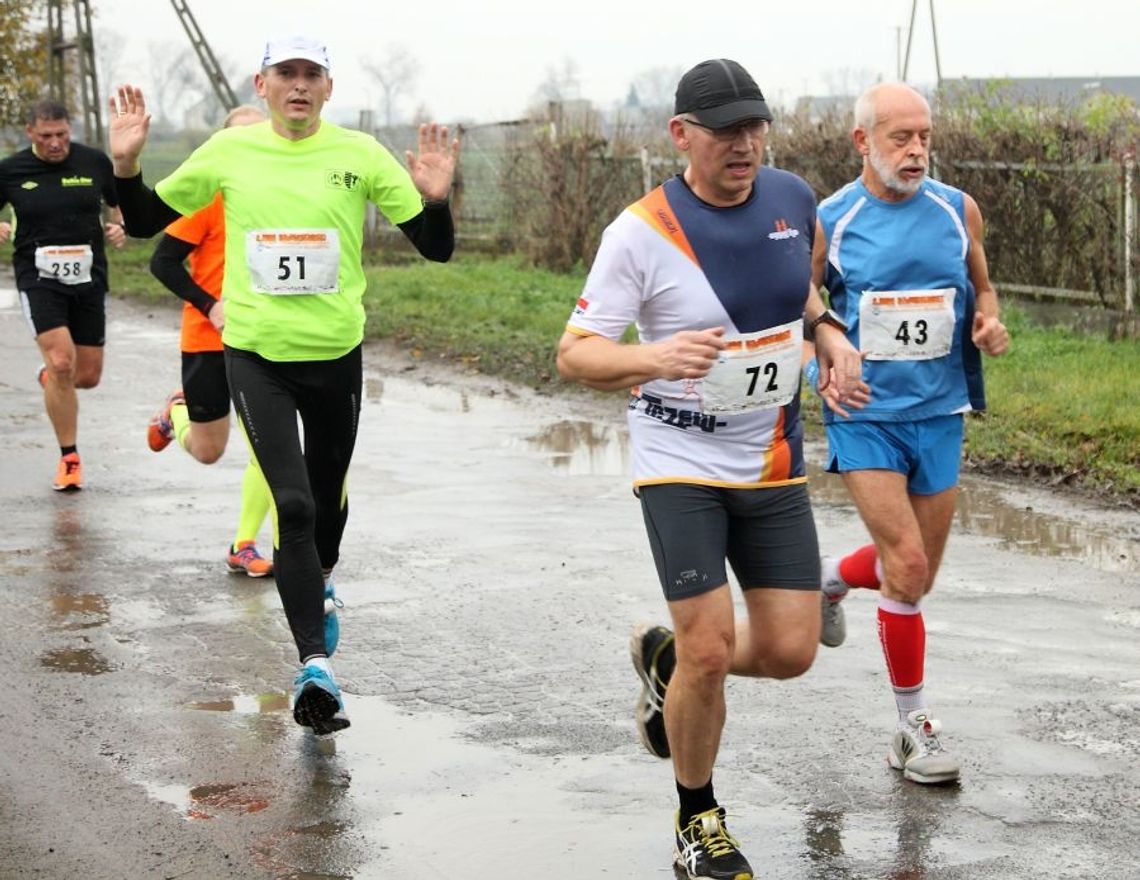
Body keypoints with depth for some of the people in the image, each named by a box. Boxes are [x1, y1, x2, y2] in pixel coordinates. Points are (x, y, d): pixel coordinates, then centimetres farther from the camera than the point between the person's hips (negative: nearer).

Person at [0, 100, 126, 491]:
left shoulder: (95, 162, 1)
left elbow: (120, 204, 16)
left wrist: (118, 227, -6)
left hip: (88, 278, 2)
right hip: (39, 278, -2)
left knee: (87, 376, 6)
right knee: (61, 360, -19)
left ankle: (50, 377, 44)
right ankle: (69, 458, -5)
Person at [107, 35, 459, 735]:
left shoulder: (359, 154, -4)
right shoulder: (229, 151, -1)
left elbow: (437, 247, -3)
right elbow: (146, 222, 8)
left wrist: (435, 198, -23)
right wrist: (126, 164, -9)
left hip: (336, 355, 1)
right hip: (255, 355, -1)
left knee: (327, 498, 17)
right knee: (293, 505, -13)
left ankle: (319, 584, 50)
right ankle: (316, 665, -13)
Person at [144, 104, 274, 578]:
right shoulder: (209, 194, -11)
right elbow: (163, 262, -10)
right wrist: (210, 307, -20)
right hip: (210, 340, -3)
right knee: (207, 451, 9)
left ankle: (244, 546, 5)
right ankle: (176, 412, 43)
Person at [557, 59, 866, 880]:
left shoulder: (793, 198, 0)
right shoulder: (642, 232, -16)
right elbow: (575, 351, -13)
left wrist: (829, 333, 1)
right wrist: (654, 358, -33)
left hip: (774, 466, 5)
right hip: (681, 465, -5)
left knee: (789, 651, 1)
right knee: (712, 648, -11)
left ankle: (667, 658, 34)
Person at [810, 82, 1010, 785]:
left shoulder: (959, 211, 2)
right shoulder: (829, 223, -7)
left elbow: (982, 286, 17)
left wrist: (991, 322, -5)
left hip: (940, 414, 4)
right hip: (865, 416, -4)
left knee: (917, 574, 13)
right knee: (906, 566, -12)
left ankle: (833, 577, 47)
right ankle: (915, 727, 2)